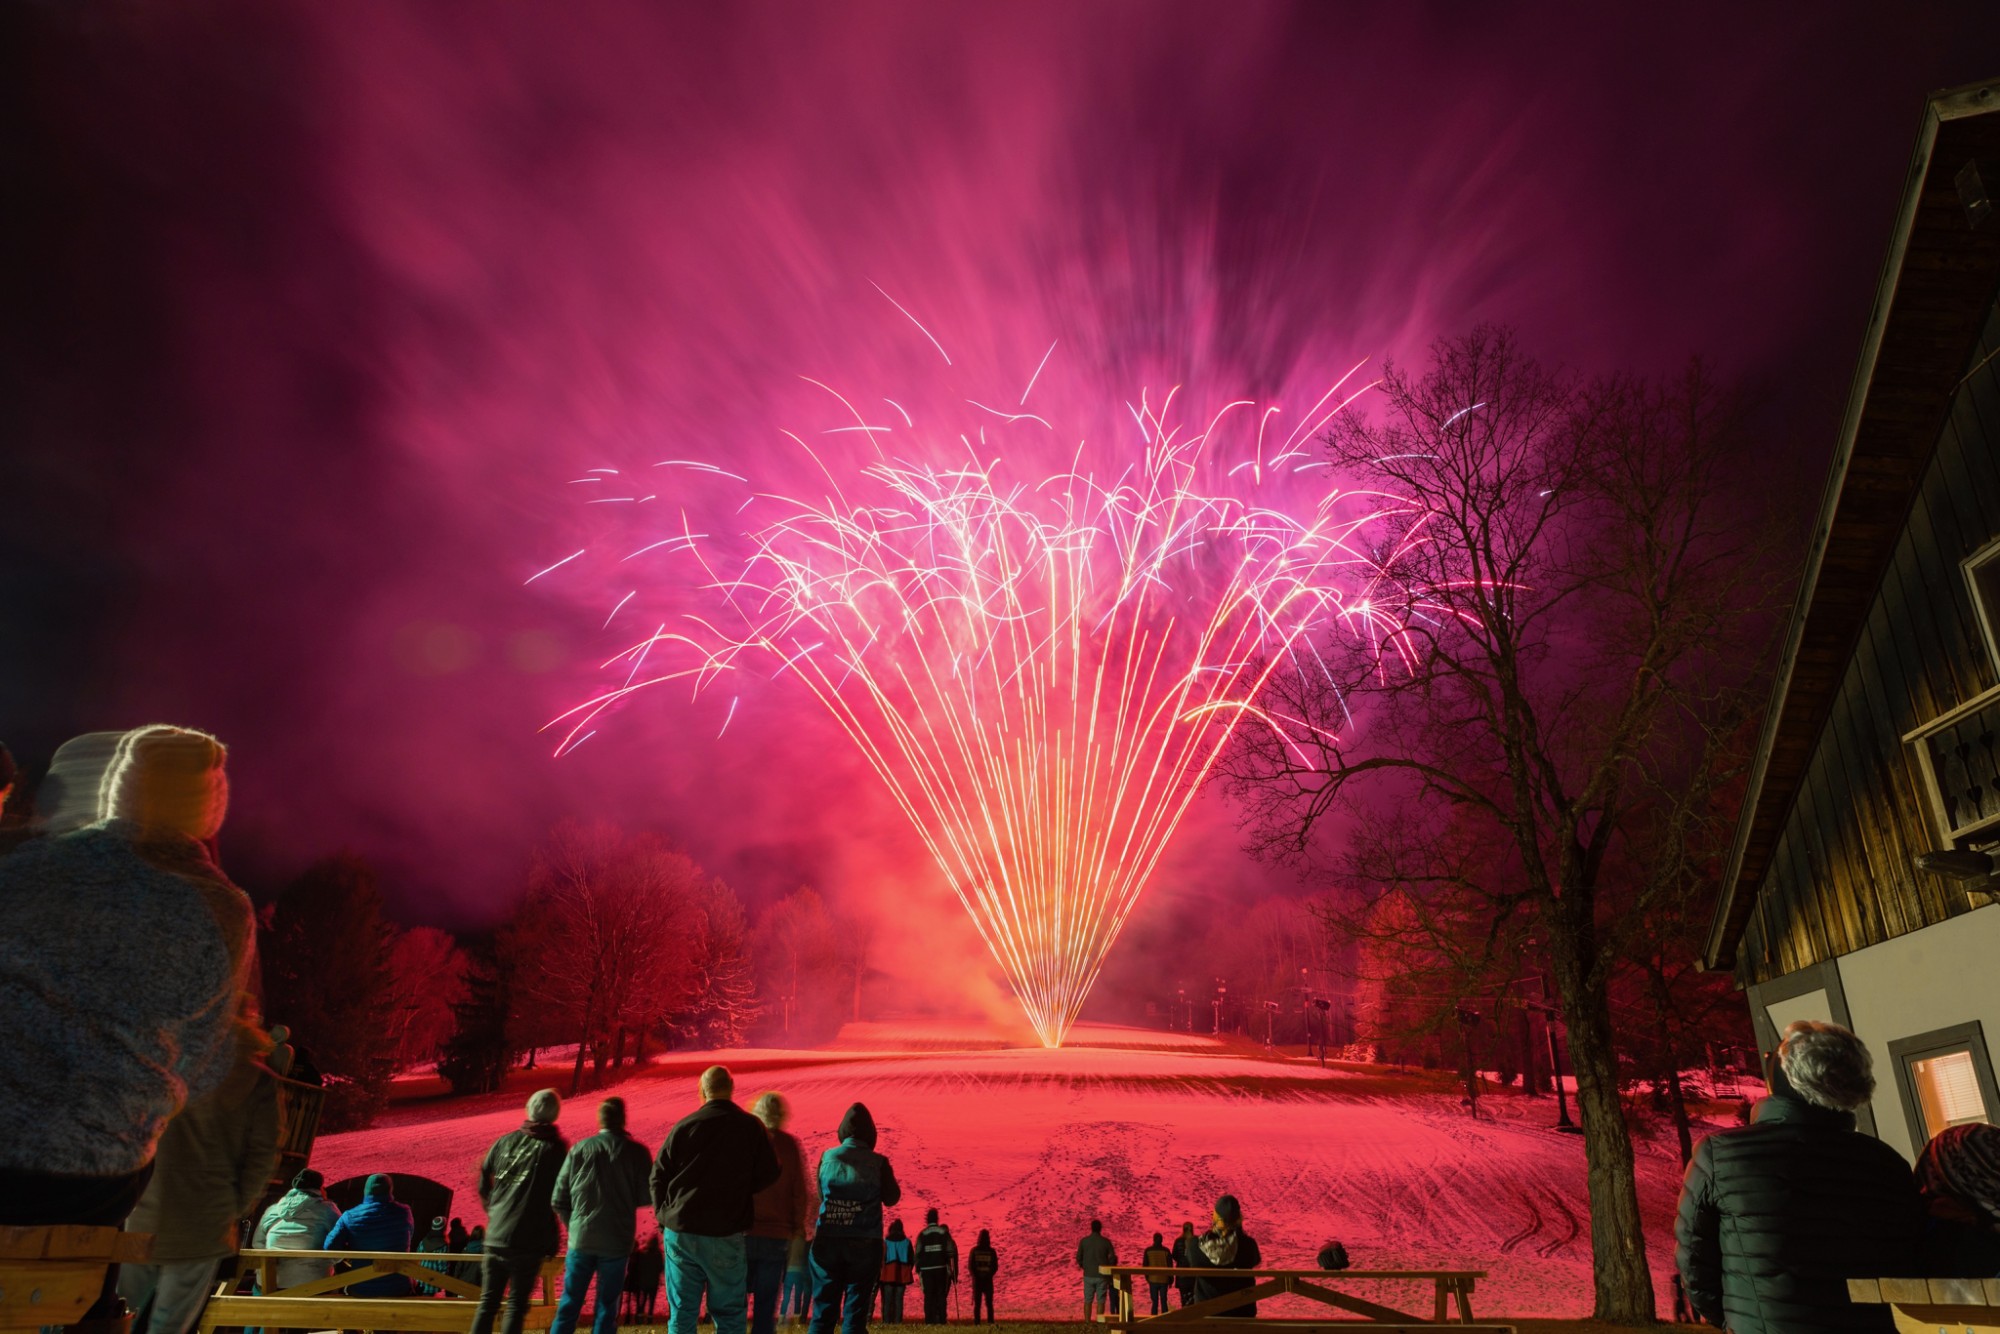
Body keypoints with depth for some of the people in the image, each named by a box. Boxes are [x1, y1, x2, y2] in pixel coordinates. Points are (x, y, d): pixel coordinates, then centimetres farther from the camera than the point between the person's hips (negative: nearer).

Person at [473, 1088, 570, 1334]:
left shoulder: (506, 1141, 5)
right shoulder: (555, 1148, -7)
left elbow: (483, 1184, 11)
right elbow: (560, 1199, -7)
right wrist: (554, 1239, 5)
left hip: (495, 1237, 4)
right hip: (528, 1241, -4)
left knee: (488, 1301, 14)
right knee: (516, 1304, 4)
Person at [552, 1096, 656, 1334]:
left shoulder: (580, 1148, -1)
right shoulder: (637, 1152, -6)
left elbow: (559, 1200, 1)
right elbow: (645, 1197, -2)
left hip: (581, 1238, 1)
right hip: (616, 1242, -1)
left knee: (569, 1305, 12)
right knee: (607, 1307, 10)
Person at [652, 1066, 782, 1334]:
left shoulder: (683, 1126, 0)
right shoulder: (750, 1126, -4)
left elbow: (658, 1176, 3)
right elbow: (768, 1173, 2)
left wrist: (665, 1216, 13)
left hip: (680, 1233, 2)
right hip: (726, 1234, -1)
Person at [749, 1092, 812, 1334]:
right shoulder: (791, 1146, -1)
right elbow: (801, 1192, 0)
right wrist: (797, 1226, 13)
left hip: (742, 1233, 0)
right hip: (776, 1235, 0)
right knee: (766, 1305, 7)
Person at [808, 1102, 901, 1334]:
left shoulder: (827, 1157, -1)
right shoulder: (878, 1162, -6)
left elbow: (821, 1194, 11)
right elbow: (892, 1199, 5)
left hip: (828, 1240, 1)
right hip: (865, 1244, -1)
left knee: (823, 1312, 8)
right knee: (855, 1313, 6)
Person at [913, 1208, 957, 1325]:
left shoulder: (922, 1234, 3)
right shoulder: (944, 1232, 3)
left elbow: (917, 1253, 0)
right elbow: (951, 1253, 2)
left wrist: (918, 1269, 5)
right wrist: (950, 1267, 9)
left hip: (926, 1269, 0)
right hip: (941, 1268, 0)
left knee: (928, 1295, 2)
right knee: (941, 1295, 3)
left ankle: (929, 1320, -5)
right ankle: (941, 1319, -5)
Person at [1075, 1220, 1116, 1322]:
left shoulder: (1084, 1241, -3)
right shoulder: (1106, 1241, -7)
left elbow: (1079, 1258, 1)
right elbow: (1113, 1258, -5)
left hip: (1088, 1275, 1)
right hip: (1102, 1275, -1)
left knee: (1088, 1300, 10)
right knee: (1100, 1301, 6)